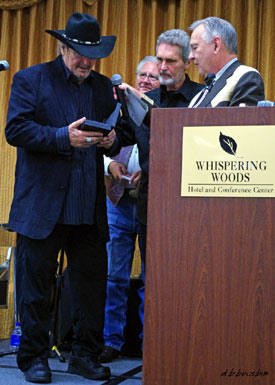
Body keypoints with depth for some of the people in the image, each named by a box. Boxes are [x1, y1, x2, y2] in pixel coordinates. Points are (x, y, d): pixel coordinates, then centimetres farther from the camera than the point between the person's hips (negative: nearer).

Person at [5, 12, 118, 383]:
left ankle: (86, 354, 17)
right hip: (42, 203, -4)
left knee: (92, 280, 6)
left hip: (90, 206, 5)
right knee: (36, 281, 1)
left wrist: (110, 139, -3)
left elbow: (113, 132, 21)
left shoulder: (103, 86, 17)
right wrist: (64, 137, -19)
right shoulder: (30, 80, 2)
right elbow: (16, 129, -9)